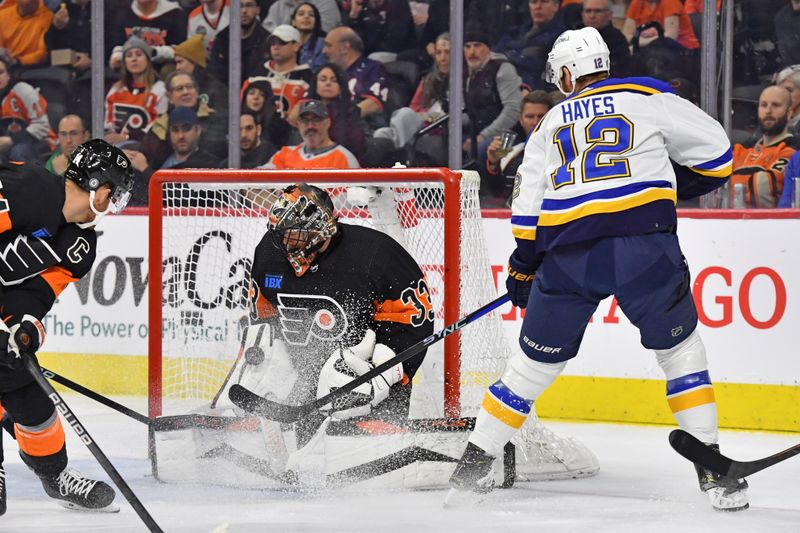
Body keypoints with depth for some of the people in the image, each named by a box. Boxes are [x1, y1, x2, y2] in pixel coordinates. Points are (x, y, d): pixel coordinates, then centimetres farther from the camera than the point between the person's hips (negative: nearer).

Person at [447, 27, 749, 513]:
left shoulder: (552, 122, 22)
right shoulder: (649, 98, 13)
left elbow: (527, 207, 21)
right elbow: (716, 156, 11)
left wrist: (522, 269, 32)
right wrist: (669, 185, 26)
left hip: (568, 252, 3)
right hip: (643, 243, -2)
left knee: (534, 362, 15)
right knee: (681, 349, 13)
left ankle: (472, 468, 18)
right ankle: (712, 468, 4)